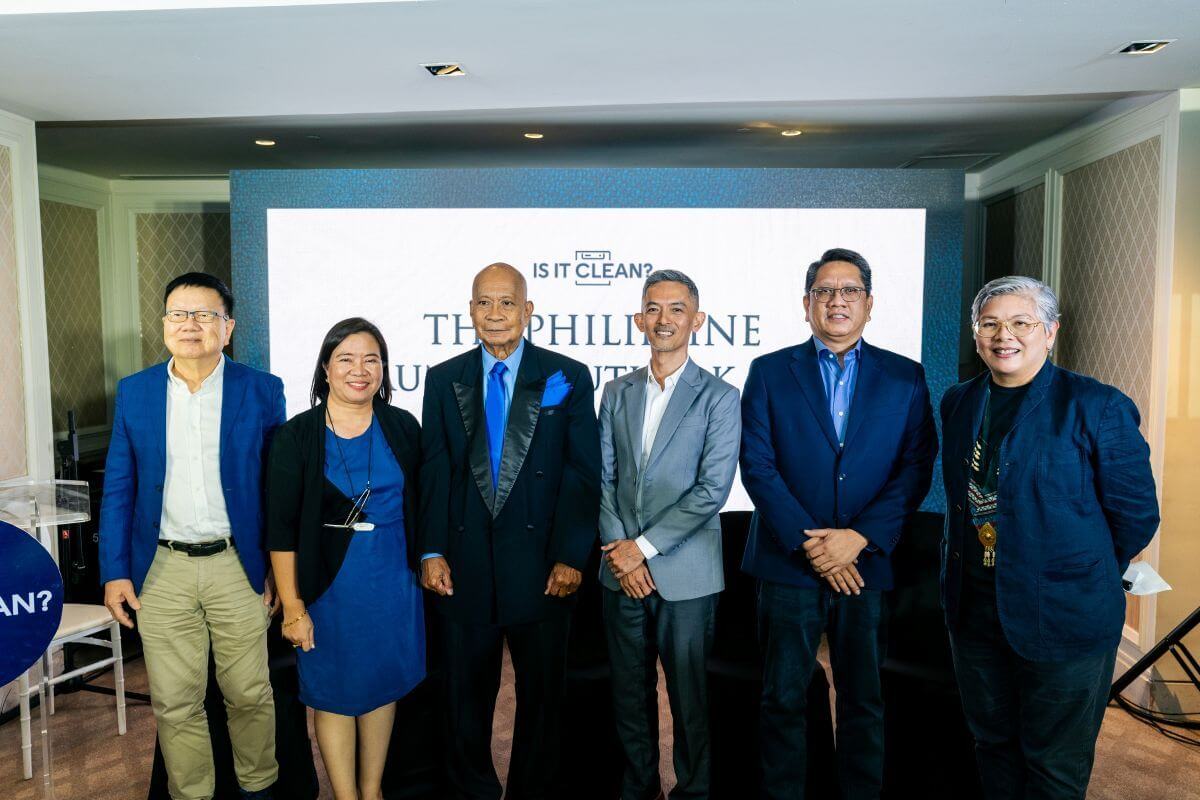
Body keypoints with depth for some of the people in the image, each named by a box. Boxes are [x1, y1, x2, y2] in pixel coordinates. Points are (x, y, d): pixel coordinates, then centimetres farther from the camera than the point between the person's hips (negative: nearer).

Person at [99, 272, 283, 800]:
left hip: (238, 565, -1)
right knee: (175, 704, 11)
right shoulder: (134, 392, 4)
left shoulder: (262, 390, -3)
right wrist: (114, 572, 1)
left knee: (249, 694, 10)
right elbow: (118, 489, 7)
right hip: (162, 570, 2)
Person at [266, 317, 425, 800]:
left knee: (382, 686, 15)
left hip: (393, 582, 3)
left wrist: (425, 566, 6)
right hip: (329, 585, -3)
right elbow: (281, 530, -9)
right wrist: (293, 607, -11)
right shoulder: (296, 436, -9)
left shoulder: (403, 428, -1)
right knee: (334, 693, 10)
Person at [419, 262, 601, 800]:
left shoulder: (568, 377, -1)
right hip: (465, 565, 2)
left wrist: (570, 556, -10)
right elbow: (434, 470, 4)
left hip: (540, 565, -1)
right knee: (467, 692, 15)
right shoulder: (444, 379, 5)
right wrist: (432, 551, -4)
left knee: (541, 691, 14)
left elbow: (583, 472, -5)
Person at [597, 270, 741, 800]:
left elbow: (712, 490, -13)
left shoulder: (719, 398, -6)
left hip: (685, 574, -3)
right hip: (622, 571, 4)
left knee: (687, 693, 9)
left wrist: (644, 546, -14)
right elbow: (604, 477, 5)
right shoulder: (617, 392, 7)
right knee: (630, 688, 15)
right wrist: (617, 549, -6)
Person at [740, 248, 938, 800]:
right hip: (789, 562, -1)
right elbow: (757, 465, -4)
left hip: (868, 563, 1)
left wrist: (860, 537, -12)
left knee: (864, 701, 13)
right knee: (782, 701, 8)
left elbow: (917, 468, 0)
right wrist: (809, 543, -11)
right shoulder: (769, 372, 3)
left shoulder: (905, 378, 6)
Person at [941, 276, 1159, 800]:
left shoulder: (1098, 407, -11)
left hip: (1063, 618, -4)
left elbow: (1136, 515, -5)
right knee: (992, 742, 20)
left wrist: (1086, 577, 4)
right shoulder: (958, 403, 5)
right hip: (974, 610, 5)